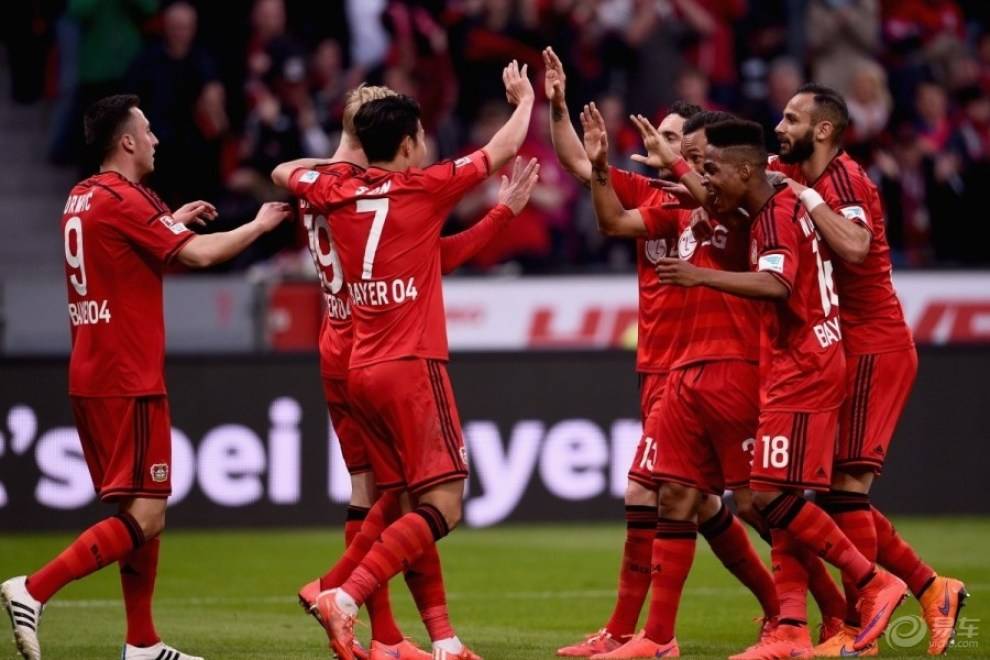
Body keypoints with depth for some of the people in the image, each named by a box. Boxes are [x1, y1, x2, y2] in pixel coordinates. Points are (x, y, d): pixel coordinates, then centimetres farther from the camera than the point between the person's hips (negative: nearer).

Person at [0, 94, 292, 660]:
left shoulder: (82, 199, 13)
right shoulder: (125, 200, -14)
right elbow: (199, 254, -16)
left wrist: (171, 223, 26)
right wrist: (259, 226, -1)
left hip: (91, 375, 10)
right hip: (129, 381, -10)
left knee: (142, 512, 13)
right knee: (145, 516, -10)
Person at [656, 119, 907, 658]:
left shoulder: (777, 215, -16)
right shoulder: (785, 207, 13)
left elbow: (777, 285, -32)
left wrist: (701, 276, -38)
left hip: (801, 372, -10)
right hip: (795, 371, 10)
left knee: (772, 497, -12)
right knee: (777, 499, 6)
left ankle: (875, 584, -3)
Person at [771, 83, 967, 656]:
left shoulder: (844, 178, -15)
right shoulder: (799, 176, 9)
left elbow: (855, 247, -33)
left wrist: (805, 197, -26)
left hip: (873, 350, -9)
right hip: (845, 350, 9)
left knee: (846, 486, -11)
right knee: (837, 491, 9)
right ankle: (931, 588, 18)